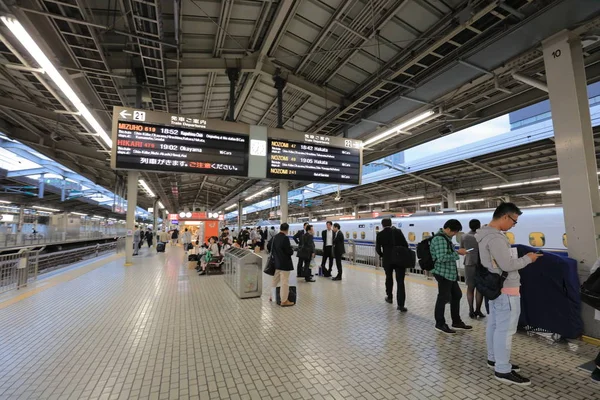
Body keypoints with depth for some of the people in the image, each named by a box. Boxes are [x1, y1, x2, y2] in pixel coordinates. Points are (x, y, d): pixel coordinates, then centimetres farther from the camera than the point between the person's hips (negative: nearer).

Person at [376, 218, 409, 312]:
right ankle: (401, 304, -4)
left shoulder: (380, 234, -1)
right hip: (399, 259, -1)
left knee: (389, 278, 22)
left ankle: (389, 297, 35)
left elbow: (377, 249, -1)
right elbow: (405, 245, -4)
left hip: (387, 260, 1)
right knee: (400, 281, -1)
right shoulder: (398, 231, -2)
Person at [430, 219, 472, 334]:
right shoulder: (439, 239, -21)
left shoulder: (446, 238, 12)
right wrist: (457, 253, -20)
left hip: (450, 272, 11)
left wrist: (458, 252, 7)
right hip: (443, 273, -11)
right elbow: (442, 257, -28)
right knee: (443, 298, 1)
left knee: (456, 295, 19)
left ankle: (456, 322, 34)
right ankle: (440, 324, 17)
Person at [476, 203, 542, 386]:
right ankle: (503, 370, 10)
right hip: (506, 290, -10)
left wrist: (521, 257, 13)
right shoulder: (495, 237, -24)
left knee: (494, 325, 18)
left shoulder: (485, 234, 10)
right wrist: (527, 258, -8)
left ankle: (494, 359, 32)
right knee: (505, 329, -1)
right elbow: (507, 265, -23)